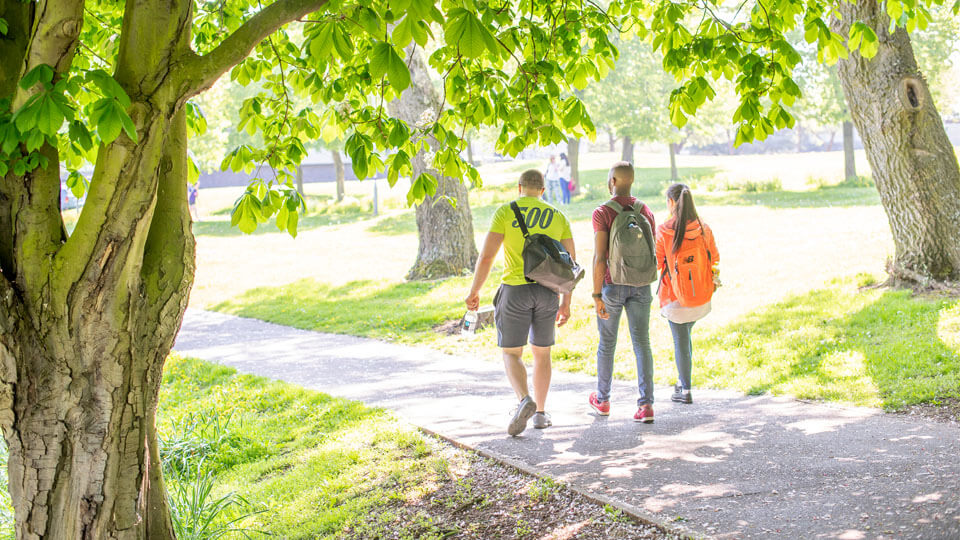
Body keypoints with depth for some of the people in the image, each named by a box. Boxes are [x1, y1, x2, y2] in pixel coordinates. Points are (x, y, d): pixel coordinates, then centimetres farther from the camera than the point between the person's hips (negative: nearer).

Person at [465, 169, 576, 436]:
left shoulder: (506, 212, -3)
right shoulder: (558, 216, 7)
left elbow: (486, 256, -9)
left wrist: (474, 291, 2)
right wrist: (566, 303, 13)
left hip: (515, 291, -3)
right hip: (547, 292, 3)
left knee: (511, 354, 5)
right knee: (542, 352, 18)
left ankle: (525, 400, -20)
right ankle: (540, 413, 18)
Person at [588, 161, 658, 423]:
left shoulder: (602, 213, -12)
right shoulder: (646, 211, 4)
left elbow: (600, 257, -17)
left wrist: (597, 296, -14)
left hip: (612, 285, -3)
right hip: (640, 285, 3)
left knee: (607, 343, 13)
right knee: (642, 343, 1)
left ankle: (602, 399, 28)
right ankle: (646, 404, -9)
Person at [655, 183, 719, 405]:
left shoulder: (663, 231, -16)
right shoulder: (703, 229, -6)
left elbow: (656, 263, -10)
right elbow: (715, 258, 4)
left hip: (675, 295, -4)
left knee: (681, 340, 7)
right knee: (685, 335, 24)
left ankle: (685, 391, 11)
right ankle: (682, 380, 28)